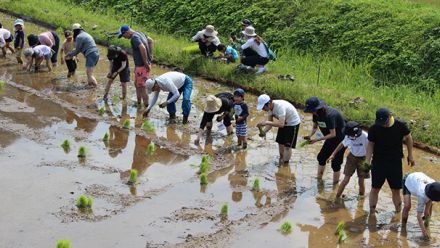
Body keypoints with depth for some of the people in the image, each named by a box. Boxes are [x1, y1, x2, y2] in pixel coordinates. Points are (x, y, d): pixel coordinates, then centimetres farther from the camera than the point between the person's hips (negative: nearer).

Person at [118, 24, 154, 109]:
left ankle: (147, 108, 3)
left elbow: (142, 48, -33)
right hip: (139, 65, 10)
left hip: (142, 66, -10)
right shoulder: (140, 34, 10)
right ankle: (138, 104, 33)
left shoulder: (134, 37, -20)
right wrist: (151, 55, 17)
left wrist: (146, 63, -25)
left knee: (142, 87, -3)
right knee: (137, 85, 21)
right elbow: (151, 41, 21)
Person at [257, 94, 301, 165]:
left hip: (293, 123, -8)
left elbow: (281, 124, -44)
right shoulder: (270, 107, -12)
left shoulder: (280, 107, -38)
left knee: (287, 146, -6)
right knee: (280, 142, 15)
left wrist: (266, 122, -43)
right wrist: (264, 131, -24)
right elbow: (270, 123, -6)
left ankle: (285, 164, 5)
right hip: (283, 123, 8)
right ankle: (281, 160, 34)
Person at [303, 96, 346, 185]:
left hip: (340, 140, -9)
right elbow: (315, 127, 3)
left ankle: (335, 184, 9)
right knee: (321, 157, 13)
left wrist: (317, 139, -32)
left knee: (335, 163, -4)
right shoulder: (316, 114, -8)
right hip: (330, 140, 9)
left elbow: (333, 134, -31)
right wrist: (310, 135, -18)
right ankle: (319, 179, 26)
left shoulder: (329, 115, -34)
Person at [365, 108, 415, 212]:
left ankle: (398, 212, 22)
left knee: (396, 190, 7)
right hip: (378, 162, 0)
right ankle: (371, 212, 20)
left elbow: (408, 138, 4)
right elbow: (370, 145, -3)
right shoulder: (374, 129, -14)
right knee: (375, 189, 6)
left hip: (395, 162, 0)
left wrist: (410, 155, 8)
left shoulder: (400, 125, -13)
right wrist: (367, 162, -10)